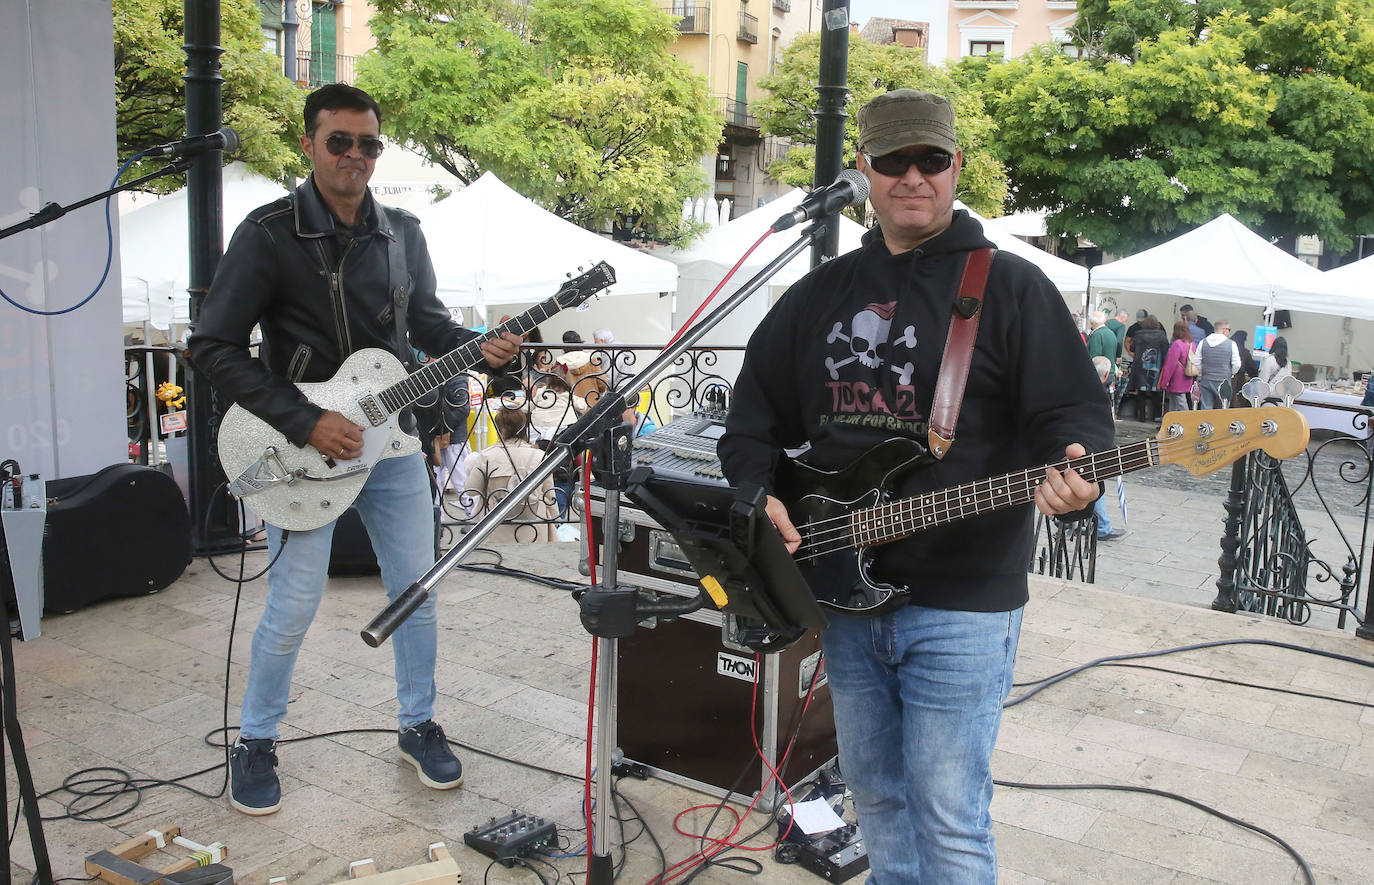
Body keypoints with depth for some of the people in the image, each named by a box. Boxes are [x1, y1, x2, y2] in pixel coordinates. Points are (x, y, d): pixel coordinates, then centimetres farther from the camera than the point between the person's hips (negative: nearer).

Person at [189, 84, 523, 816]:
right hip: (304, 445, -5)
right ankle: (255, 742, 23)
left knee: (417, 589, 10)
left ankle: (417, 725, 30)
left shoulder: (401, 233, 4)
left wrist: (478, 348, -5)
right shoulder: (268, 234, -12)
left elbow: (425, 319, 17)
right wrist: (305, 423, -20)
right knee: (292, 606, -1)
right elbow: (213, 346, -14)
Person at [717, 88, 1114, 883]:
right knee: (876, 796, 20)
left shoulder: (1009, 287, -4)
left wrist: (1074, 480, -30)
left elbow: (1076, 413, -8)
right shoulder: (822, 292, 12)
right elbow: (758, 405, 16)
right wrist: (756, 490, 0)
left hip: (961, 603, -5)